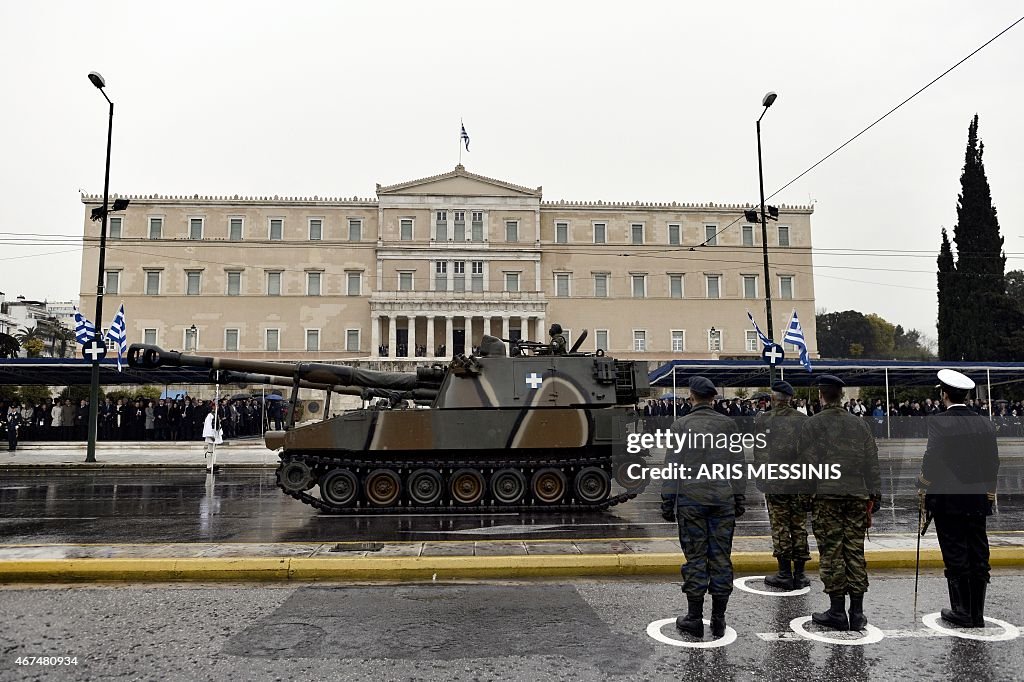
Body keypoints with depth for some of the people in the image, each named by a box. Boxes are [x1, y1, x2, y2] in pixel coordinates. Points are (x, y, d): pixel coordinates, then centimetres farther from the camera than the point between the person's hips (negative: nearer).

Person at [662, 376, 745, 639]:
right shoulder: (728, 424, 4)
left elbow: (672, 466, -4)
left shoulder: (681, 425, -3)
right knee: (721, 556, 8)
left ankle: (694, 618, 10)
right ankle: (718, 619, 15)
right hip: (723, 499, 2)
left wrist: (667, 502, 2)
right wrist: (739, 498, 14)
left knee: (695, 557, 3)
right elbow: (737, 464, 7)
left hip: (690, 499, -2)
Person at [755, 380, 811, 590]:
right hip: (800, 483, 2)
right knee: (799, 527, 9)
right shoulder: (804, 420, 0)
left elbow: (758, 452, 1)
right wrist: (810, 482, 10)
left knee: (780, 527, 5)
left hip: (774, 483, -2)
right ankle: (799, 574, 15)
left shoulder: (762, 420, -5)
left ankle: (785, 574, 8)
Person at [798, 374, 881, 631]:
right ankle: (857, 613, 12)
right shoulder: (859, 424, 11)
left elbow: (808, 463, -7)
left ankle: (837, 612, 5)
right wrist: (873, 498, 12)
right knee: (855, 551, 7)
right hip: (857, 494, 4)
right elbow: (872, 463, 10)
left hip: (827, 495, -4)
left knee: (831, 552, 1)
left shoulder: (812, 424, -2)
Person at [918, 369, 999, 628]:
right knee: (978, 557, 10)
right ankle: (977, 614, 18)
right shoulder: (985, 424, 6)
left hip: (948, 500, -6)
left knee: (956, 558, 2)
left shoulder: (940, 422, -12)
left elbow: (932, 458, -17)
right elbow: (993, 461, 8)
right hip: (978, 500, 6)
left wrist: (923, 486, -2)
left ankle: (962, 612, 8)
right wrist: (989, 489, 19)